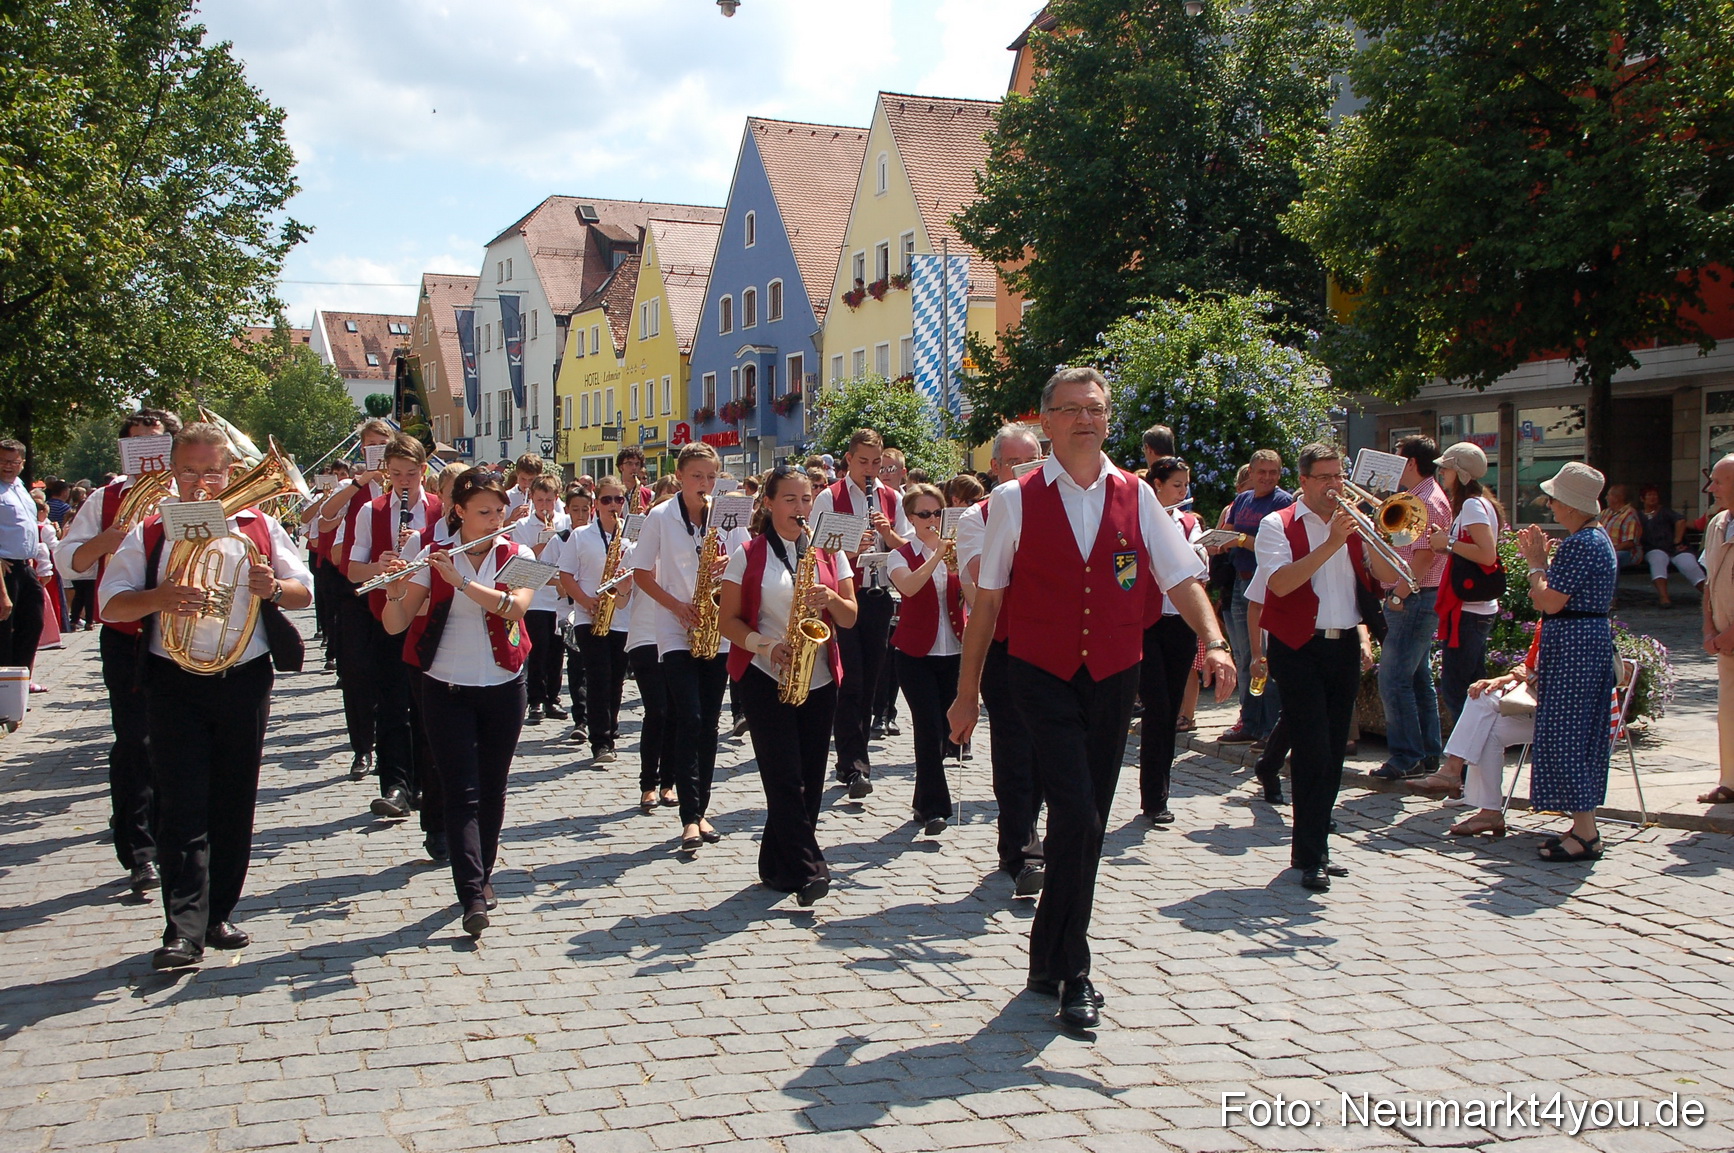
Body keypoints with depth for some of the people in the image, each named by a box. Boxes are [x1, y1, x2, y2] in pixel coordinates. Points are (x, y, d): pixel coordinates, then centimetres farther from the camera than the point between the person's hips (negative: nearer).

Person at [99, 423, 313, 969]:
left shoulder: (260, 527, 8)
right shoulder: (149, 532, 5)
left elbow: (304, 592, 9)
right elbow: (109, 604, -1)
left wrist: (274, 588, -13)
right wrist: (158, 598, -20)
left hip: (245, 680, 2)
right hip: (174, 685, -2)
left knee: (234, 805, 8)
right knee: (182, 806, -6)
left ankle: (219, 914, 20)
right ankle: (184, 929, -8)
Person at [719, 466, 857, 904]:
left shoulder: (829, 552, 10)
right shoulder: (748, 555, 1)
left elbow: (850, 617, 10)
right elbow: (729, 620, 1)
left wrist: (830, 599, -12)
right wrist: (765, 645, -15)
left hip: (818, 680, 3)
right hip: (765, 677, -3)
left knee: (810, 780, 4)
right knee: (785, 777, -11)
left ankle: (778, 866, 16)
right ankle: (808, 869, -10)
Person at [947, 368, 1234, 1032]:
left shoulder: (1136, 498, 6)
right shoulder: (1015, 501, -1)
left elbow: (1182, 579, 2)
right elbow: (987, 600, 2)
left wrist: (1213, 641, -17)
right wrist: (967, 692, 3)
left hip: (1113, 680, 3)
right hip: (1044, 679, -3)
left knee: (1084, 825, 9)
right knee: (1078, 819, -14)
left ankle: (1050, 958, 27)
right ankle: (1071, 972, 2)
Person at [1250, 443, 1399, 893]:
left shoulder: (1354, 524, 13)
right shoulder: (1279, 525, -2)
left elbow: (1388, 577, 3)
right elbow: (1280, 583, -18)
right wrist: (1331, 543, -21)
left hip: (1345, 647, 5)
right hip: (1299, 648, -5)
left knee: (1333, 753, 8)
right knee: (1313, 751, -10)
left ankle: (1312, 847, 17)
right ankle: (1310, 855, -5)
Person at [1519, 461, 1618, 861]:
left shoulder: (1579, 545, -18)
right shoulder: (1597, 538, 14)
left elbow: (1549, 602, -21)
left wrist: (1536, 562, -8)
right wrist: (1539, 559, 11)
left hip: (1572, 646, -11)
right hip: (1591, 639, 11)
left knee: (1566, 734, -7)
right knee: (1581, 733, 13)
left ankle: (1586, 834, -5)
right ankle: (1583, 824, 18)